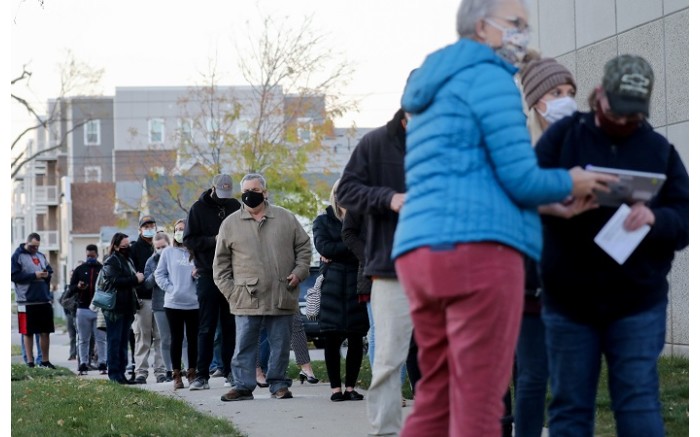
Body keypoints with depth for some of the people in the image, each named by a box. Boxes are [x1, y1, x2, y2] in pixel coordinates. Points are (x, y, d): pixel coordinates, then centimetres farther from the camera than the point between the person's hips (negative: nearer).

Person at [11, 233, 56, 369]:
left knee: (45, 332, 7)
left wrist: (47, 274, -3)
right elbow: (14, 276, -10)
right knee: (28, 333, 3)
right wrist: (34, 275, -17)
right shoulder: (17, 256, -2)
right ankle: (30, 361, 9)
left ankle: (45, 360, 16)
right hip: (27, 301, -5)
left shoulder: (41, 256, 15)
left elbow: (50, 271, 22)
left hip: (44, 300, 5)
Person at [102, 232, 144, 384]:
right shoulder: (111, 262, -9)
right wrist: (135, 279, -16)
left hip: (127, 307, 9)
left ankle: (121, 372, 14)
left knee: (123, 341, 10)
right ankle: (114, 372, -4)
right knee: (115, 341, -6)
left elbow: (134, 279, 30)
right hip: (115, 307, -9)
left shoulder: (128, 260, 19)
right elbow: (114, 281, -22)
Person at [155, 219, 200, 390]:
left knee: (193, 339, 5)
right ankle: (176, 375, 11)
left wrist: (198, 275, -15)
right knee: (176, 339, 6)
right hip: (173, 303, 0)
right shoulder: (168, 252, 4)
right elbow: (159, 274, 5)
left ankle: (192, 374, 14)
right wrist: (169, 288, -6)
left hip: (194, 303, 0)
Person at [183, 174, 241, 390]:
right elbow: (189, 240, -3)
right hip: (207, 275, -2)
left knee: (231, 325, 4)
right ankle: (202, 374, 0)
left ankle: (230, 371, 8)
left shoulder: (236, 207, 8)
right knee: (207, 327, -1)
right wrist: (214, 240, -16)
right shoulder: (198, 209, 1)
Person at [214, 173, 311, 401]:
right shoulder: (230, 224, 7)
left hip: (281, 297, 1)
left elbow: (303, 246, 14)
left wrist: (299, 272, 0)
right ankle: (243, 386, 4)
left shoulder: (286, 218, 8)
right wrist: (229, 291, 1)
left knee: (280, 344, 5)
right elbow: (221, 261, 9)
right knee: (244, 344, -2)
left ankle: (279, 384, 14)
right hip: (247, 298, -1)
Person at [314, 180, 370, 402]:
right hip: (332, 287, 0)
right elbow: (323, 247, -5)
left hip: (357, 286, 1)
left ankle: (350, 387, 7)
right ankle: (335, 387, 3)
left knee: (356, 339, 0)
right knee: (332, 339, -2)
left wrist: (336, 253, -9)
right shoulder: (323, 221, 12)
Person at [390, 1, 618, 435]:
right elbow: (520, 179, -9)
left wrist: (553, 202, 27)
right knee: (479, 401, -8)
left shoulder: (436, 92, 27)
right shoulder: (490, 77, -1)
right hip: (478, 250, -9)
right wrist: (570, 184, 11)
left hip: (422, 253, 9)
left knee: (437, 396, 9)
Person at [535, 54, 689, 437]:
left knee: (639, 404, -4)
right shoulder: (564, 134, 5)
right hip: (568, 301, 0)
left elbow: (687, 220, 2)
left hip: (638, 302, 0)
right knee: (569, 406, 6)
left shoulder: (660, 149, 8)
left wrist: (656, 218, -20)